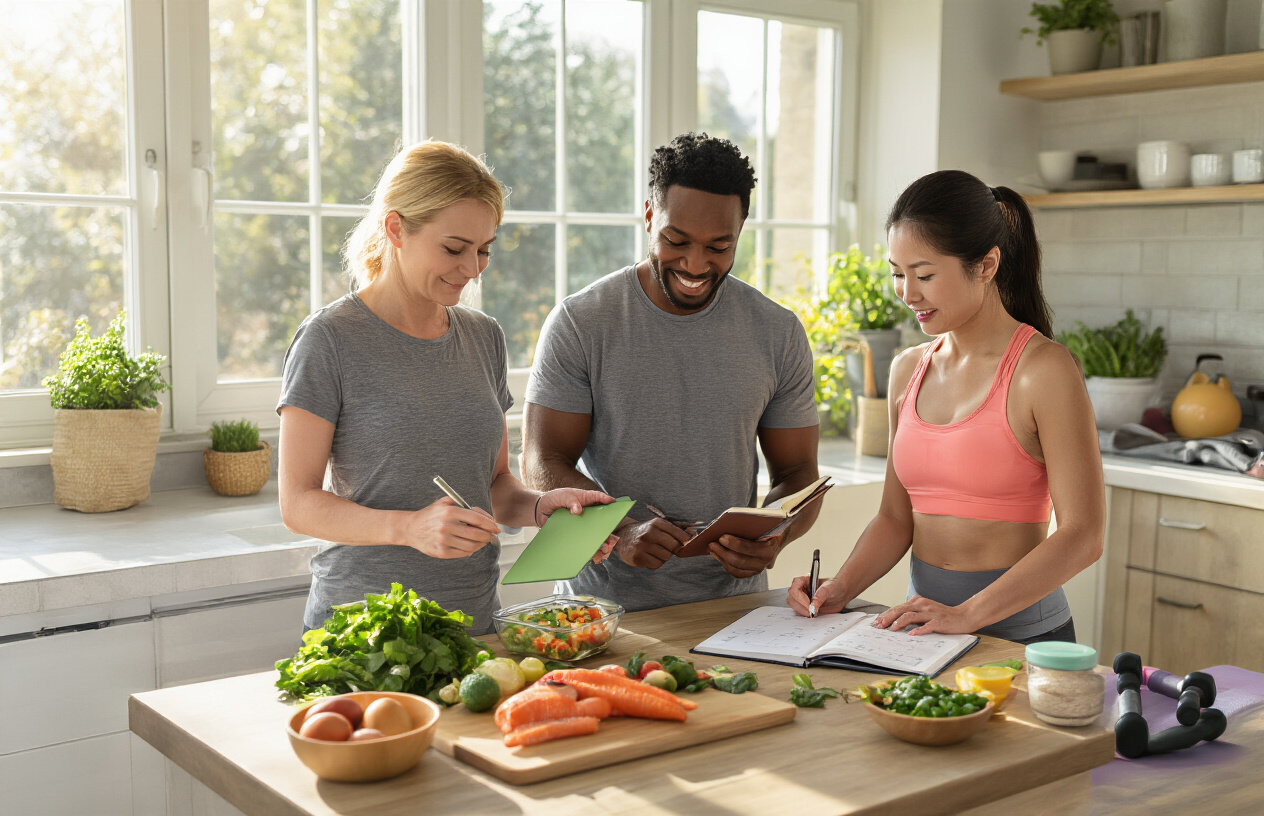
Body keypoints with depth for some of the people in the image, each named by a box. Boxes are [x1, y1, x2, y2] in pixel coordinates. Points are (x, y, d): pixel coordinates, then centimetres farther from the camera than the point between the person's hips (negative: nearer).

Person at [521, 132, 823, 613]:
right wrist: (620, 531, -22)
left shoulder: (778, 334, 5)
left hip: (731, 599, 2)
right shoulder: (579, 324, -2)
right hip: (604, 603, -2)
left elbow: (797, 473, 10)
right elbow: (542, 466, -4)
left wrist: (772, 537, -13)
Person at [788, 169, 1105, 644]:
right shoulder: (909, 371, 10)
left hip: (1018, 630, -5)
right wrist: (840, 589, -1)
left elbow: (1082, 536, -12)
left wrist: (967, 614, -17)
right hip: (923, 630, 5)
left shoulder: (1044, 370, -9)